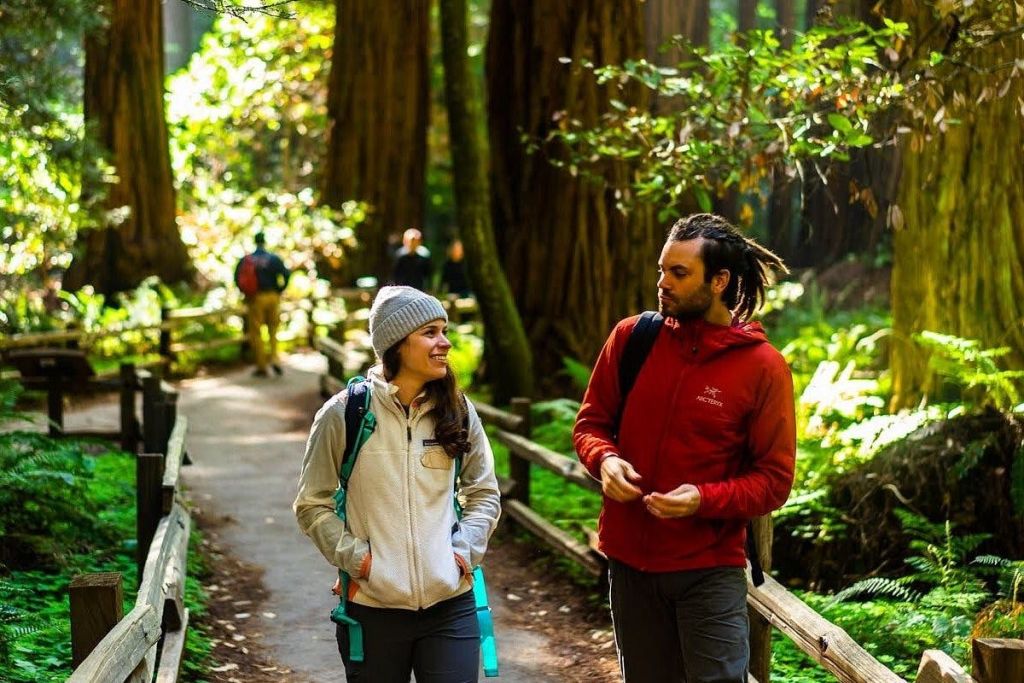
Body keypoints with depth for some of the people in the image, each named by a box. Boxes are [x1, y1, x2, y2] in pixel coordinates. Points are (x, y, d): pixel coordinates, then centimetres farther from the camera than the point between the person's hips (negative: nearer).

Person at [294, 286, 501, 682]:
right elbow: (312, 504, 2)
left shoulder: (458, 412, 4)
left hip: (450, 604, 2)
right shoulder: (345, 413, -5)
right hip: (372, 608, -2)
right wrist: (353, 556, -9)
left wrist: (465, 548, -1)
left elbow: (484, 493, 14)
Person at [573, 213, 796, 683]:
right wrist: (604, 459, -13)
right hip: (630, 561, 4)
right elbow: (591, 423, 9)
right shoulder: (631, 337, -1)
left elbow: (775, 480, -8)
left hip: (710, 568, -3)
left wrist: (705, 499, -24)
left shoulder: (762, 367, -10)